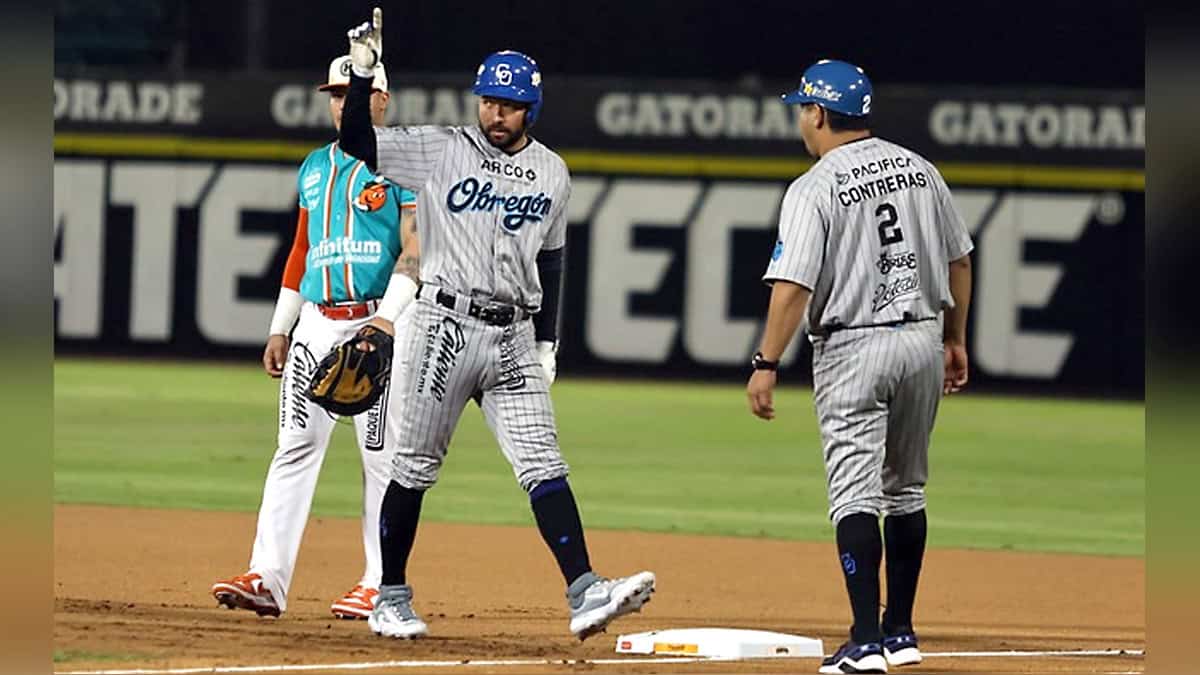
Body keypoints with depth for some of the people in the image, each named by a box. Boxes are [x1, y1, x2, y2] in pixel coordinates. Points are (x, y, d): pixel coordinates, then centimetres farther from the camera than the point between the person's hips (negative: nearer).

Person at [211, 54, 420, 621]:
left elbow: (416, 251, -11)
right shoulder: (315, 167, 19)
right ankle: (268, 578, -7)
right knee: (295, 446, -2)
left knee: (382, 455, -3)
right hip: (317, 324, 6)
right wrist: (279, 329, 17)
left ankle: (382, 585, 1)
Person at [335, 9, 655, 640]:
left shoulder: (552, 173, 10)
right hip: (446, 327, -2)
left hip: (514, 339, 3)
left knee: (542, 464, -9)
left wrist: (546, 343, 15)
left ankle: (585, 593, -20)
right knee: (415, 466, 5)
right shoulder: (440, 150, -1)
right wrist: (363, 70, -20)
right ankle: (391, 597, 18)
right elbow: (357, 143, -10)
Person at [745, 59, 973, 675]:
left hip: (853, 347, -6)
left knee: (855, 494, -7)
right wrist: (955, 338, 22)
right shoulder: (919, 169, 6)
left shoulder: (814, 190, -12)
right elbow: (958, 260, 12)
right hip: (922, 340, 6)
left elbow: (794, 286, -19)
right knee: (905, 490, 17)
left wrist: (766, 364, -15)